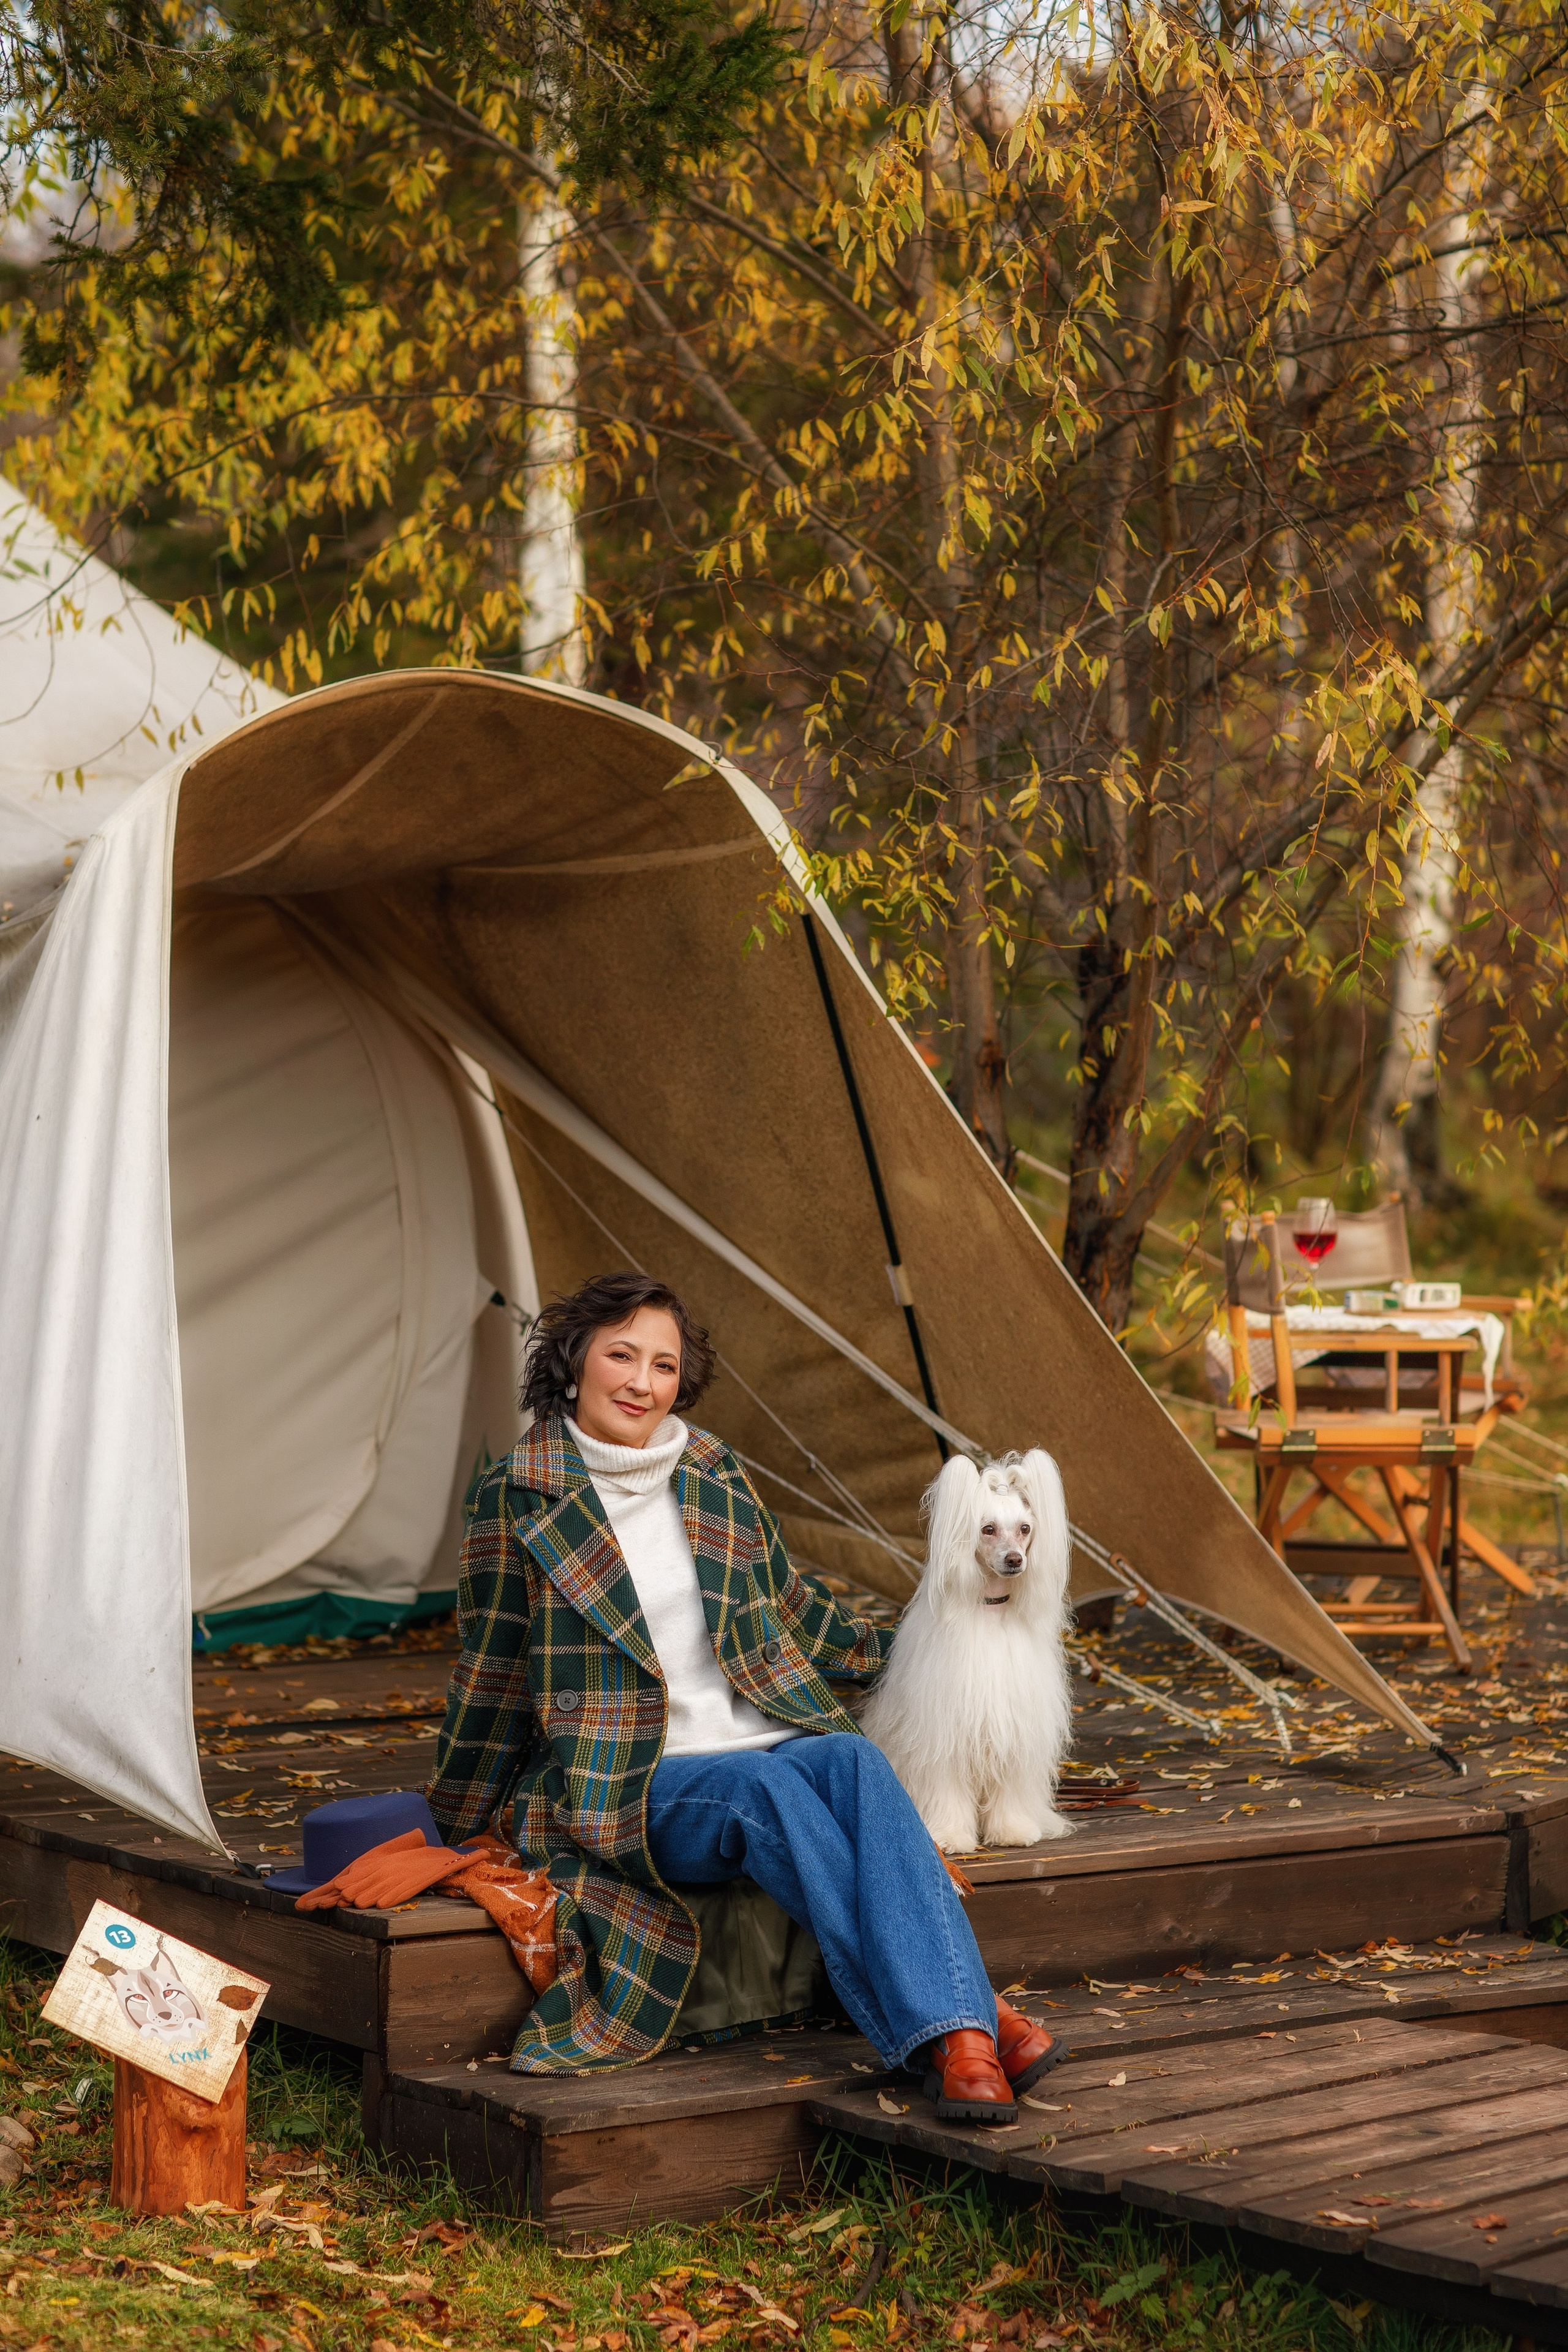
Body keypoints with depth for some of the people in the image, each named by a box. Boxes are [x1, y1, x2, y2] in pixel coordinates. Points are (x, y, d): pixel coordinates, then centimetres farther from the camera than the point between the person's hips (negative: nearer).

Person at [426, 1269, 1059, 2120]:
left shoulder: (716, 1480, 12)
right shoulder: (517, 1498, -2)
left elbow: (787, 1603, 27)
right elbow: (492, 1667, 5)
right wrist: (453, 1821, 11)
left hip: (770, 1746, 4)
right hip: (632, 1790, -4)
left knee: (852, 1758, -31)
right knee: (767, 1787, -36)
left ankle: (959, 2031, -46)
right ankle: (970, 2018, -43)